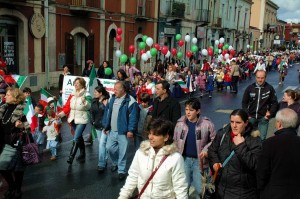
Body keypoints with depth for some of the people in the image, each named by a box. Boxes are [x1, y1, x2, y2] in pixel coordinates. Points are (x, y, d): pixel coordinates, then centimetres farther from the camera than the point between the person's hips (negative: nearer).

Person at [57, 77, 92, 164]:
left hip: (82, 120, -6)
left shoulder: (86, 95, -8)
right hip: (73, 119, 6)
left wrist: (84, 101, -32)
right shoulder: (72, 95, 9)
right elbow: (67, 106, 5)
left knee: (76, 138, -13)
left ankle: (71, 157, -11)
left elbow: (89, 107, -16)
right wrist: (61, 114, -6)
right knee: (79, 138, 17)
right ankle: (82, 154, 31)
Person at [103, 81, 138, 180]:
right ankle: (116, 163, 40)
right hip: (112, 131, 7)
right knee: (110, 148, 14)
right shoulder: (113, 99, 8)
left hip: (123, 132, -7)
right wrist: (106, 127, 17)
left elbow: (133, 117, -17)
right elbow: (109, 114, 15)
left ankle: (122, 171, 17)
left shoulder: (130, 101, -15)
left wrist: (131, 130, -21)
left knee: (122, 152, 2)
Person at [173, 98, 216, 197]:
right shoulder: (180, 123, -1)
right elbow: (175, 141, 8)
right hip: (184, 159, 2)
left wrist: (206, 149, -16)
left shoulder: (207, 123, -10)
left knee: (201, 189, 3)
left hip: (199, 160, -2)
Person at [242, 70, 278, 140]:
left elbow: (274, 103, 2)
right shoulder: (250, 88, -3)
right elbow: (244, 102, 4)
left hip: (263, 117, -1)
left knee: (262, 138, 0)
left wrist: (270, 113, -8)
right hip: (251, 117, 1)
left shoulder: (270, 88, -6)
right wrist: (246, 114, -3)